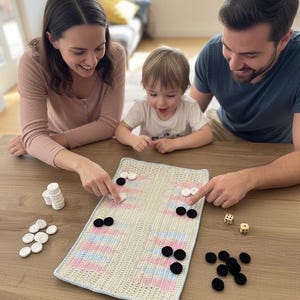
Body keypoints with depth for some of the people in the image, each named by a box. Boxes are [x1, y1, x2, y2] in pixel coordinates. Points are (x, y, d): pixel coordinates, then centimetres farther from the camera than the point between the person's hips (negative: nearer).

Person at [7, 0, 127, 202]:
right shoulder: (34, 63, -24)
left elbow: (109, 123, -19)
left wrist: (55, 140, -26)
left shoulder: (115, 55, -22)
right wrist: (81, 163, -47)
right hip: (60, 153, 0)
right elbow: (34, 135, -30)